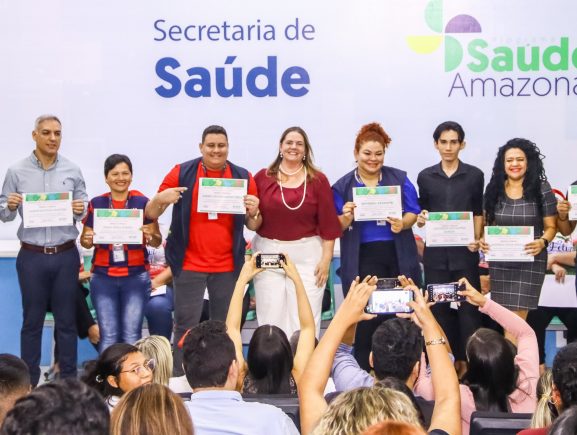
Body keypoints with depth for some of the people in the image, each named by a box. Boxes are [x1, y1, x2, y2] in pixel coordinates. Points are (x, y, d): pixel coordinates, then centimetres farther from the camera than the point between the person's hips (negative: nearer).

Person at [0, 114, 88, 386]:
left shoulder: (73, 171, 5)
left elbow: (84, 212, 8)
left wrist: (81, 210, -14)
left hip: (66, 256, 1)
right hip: (32, 257, -1)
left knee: (67, 320, 6)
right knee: (32, 321, 6)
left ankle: (69, 380, 13)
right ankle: (29, 382, 13)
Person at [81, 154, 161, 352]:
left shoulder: (143, 202, 1)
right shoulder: (96, 203, 5)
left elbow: (157, 241, 3)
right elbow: (85, 240, 10)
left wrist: (150, 236, -19)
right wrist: (87, 239, -12)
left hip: (136, 276, -1)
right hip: (103, 277, 1)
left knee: (131, 335, -2)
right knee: (108, 335, 0)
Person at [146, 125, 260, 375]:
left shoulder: (243, 177, 4)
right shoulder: (182, 173, 0)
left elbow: (253, 226, 10)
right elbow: (151, 214, 3)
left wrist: (254, 213, -12)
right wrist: (160, 199, -18)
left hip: (228, 267, 2)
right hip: (189, 265, -1)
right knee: (185, 327, -1)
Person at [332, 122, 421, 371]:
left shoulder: (400, 179, 9)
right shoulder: (343, 186, 5)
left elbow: (414, 213, 7)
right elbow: (336, 229, 4)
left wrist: (403, 223, -15)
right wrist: (346, 218, -18)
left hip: (398, 257, 2)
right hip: (362, 260, -2)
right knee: (366, 318, -6)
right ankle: (364, 374, 3)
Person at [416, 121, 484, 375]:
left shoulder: (474, 175, 5)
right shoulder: (425, 177, 8)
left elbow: (478, 212, 6)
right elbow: (423, 213, 13)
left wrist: (476, 238, -9)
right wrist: (421, 219, -9)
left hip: (464, 251, -1)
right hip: (436, 252, 1)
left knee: (468, 306, -3)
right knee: (439, 307, 3)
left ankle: (468, 360, 3)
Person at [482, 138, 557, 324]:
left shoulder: (542, 189, -4)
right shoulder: (494, 190, 4)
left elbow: (551, 227, 0)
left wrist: (542, 242, -21)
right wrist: (483, 240, -9)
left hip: (530, 262, -3)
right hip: (499, 262, 3)